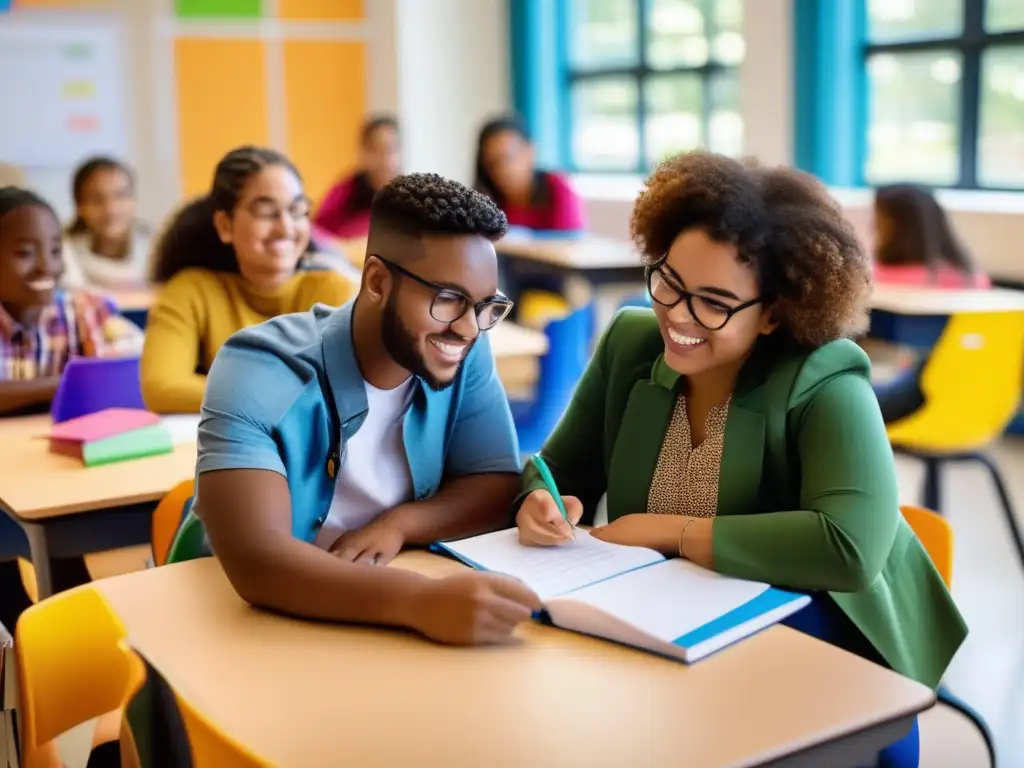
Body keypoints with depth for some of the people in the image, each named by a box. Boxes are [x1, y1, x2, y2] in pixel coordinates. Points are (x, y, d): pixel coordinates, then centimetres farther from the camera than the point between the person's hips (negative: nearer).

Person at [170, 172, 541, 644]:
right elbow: (254, 562, -34)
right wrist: (421, 601, -47)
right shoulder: (258, 373, -23)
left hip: (379, 623, 3)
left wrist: (399, 524, -22)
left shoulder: (466, 352, -8)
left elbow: (499, 488, -4)